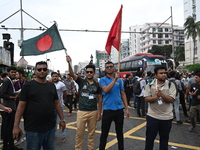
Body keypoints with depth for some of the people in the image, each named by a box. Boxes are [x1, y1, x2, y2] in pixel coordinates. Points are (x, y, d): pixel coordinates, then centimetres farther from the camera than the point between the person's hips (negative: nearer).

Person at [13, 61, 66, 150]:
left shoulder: (52, 86, 7)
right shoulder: (28, 86, -6)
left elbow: (56, 103, 12)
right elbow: (21, 106, -7)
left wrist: (62, 119, 10)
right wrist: (16, 126, -10)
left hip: (50, 127, 5)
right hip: (33, 129, -4)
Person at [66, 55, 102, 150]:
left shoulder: (97, 84, 3)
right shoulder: (81, 81, 0)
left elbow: (100, 99, 6)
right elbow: (72, 73, -16)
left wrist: (99, 113, 2)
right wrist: (69, 63, -33)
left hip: (93, 112, 2)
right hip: (82, 111, -1)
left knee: (92, 132, 14)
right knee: (79, 133, 5)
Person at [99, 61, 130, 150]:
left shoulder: (119, 80, 6)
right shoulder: (103, 80, -3)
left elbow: (123, 94, 9)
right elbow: (106, 90, -22)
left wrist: (126, 108, 5)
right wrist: (115, 79, -22)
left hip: (119, 110, 3)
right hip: (107, 110, -3)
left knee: (120, 132, 16)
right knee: (104, 133, 7)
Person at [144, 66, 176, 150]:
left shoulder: (171, 85, -3)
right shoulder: (150, 85, -1)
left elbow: (172, 100, -11)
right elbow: (146, 99, -8)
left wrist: (162, 95, -27)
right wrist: (156, 97, -25)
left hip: (167, 117, 0)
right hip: (152, 116, 0)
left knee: (164, 138, 17)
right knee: (149, 137, 11)